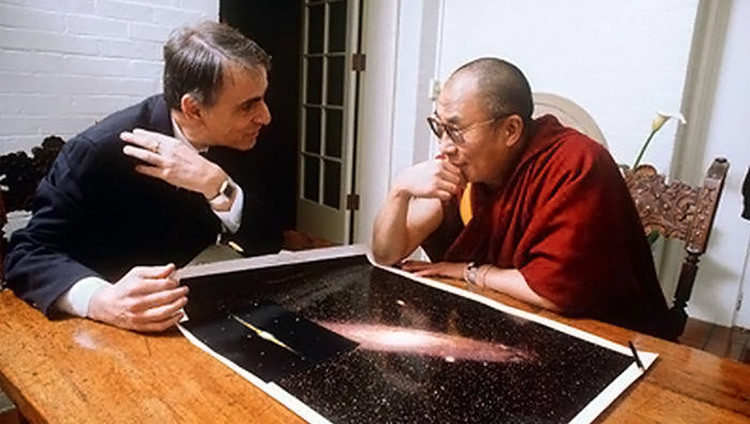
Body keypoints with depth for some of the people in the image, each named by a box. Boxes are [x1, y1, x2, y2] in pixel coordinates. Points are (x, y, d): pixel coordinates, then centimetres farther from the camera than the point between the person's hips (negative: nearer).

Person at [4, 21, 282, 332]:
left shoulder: (231, 142, -9)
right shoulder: (100, 150, -21)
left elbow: (269, 246, -11)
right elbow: (28, 254, -19)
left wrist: (215, 184, -27)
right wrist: (104, 300, -38)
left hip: (186, 313, 2)